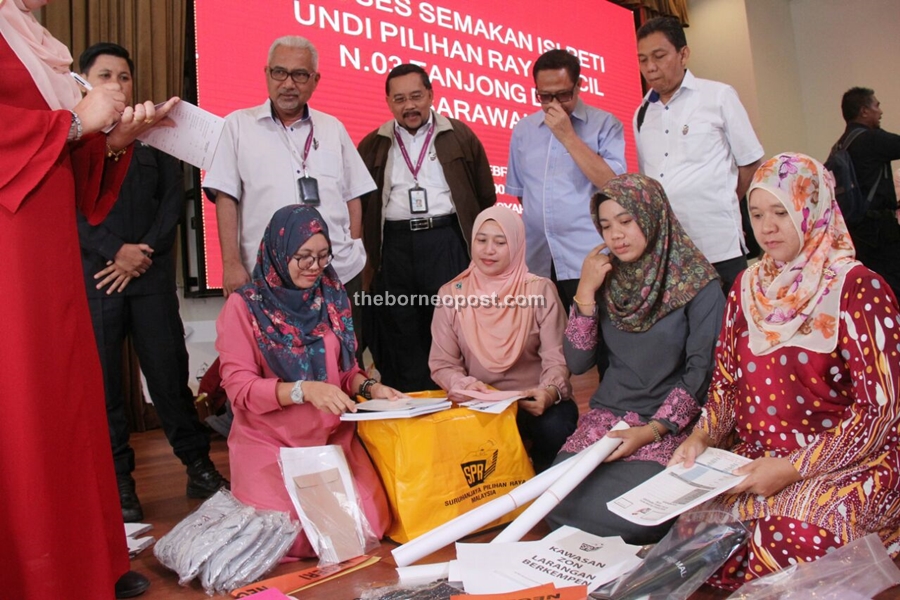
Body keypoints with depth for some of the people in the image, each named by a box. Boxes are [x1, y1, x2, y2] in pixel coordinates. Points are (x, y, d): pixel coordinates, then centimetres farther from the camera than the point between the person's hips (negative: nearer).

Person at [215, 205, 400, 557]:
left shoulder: (332, 298, 7)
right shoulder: (244, 305, -6)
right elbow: (239, 387, -12)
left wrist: (369, 387, -9)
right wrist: (304, 389, -26)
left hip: (333, 438, 3)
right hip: (269, 444, -3)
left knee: (368, 520, -15)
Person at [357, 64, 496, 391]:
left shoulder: (459, 136, 8)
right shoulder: (373, 145, 12)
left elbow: (486, 196, 9)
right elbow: (359, 203, 12)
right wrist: (366, 255, 6)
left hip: (447, 244, -1)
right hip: (394, 248, 2)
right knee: (400, 335, 5)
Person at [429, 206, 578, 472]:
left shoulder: (540, 290, -4)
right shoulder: (451, 294, 0)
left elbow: (556, 358, -8)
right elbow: (442, 364, -1)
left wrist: (550, 392, -30)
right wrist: (465, 385, -23)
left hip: (535, 402, 0)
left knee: (555, 428, -31)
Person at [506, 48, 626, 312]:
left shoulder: (605, 124, -1)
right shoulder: (522, 130, 10)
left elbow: (613, 184, -14)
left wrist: (568, 136, -15)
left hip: (589, 260, -3)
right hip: (537, 260, 4)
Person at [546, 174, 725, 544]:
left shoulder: (698, 284, -5)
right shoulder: (606, 279, 6)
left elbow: (701, 371, -8)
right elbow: (577, 362, 2)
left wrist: (651, 430, -18)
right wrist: (586, 292, -7)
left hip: (670, 427, -3)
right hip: (606, 418, 3)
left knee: (631, 513, -26)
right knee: (557, 502, -19)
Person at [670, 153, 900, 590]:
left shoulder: (858, 288, -11)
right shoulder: (748, 286, 6)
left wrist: (794, 469, -19)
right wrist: (702, 437, -7)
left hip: (843, 463, -4)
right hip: (754, 457, 5)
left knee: (794, 537, -33)